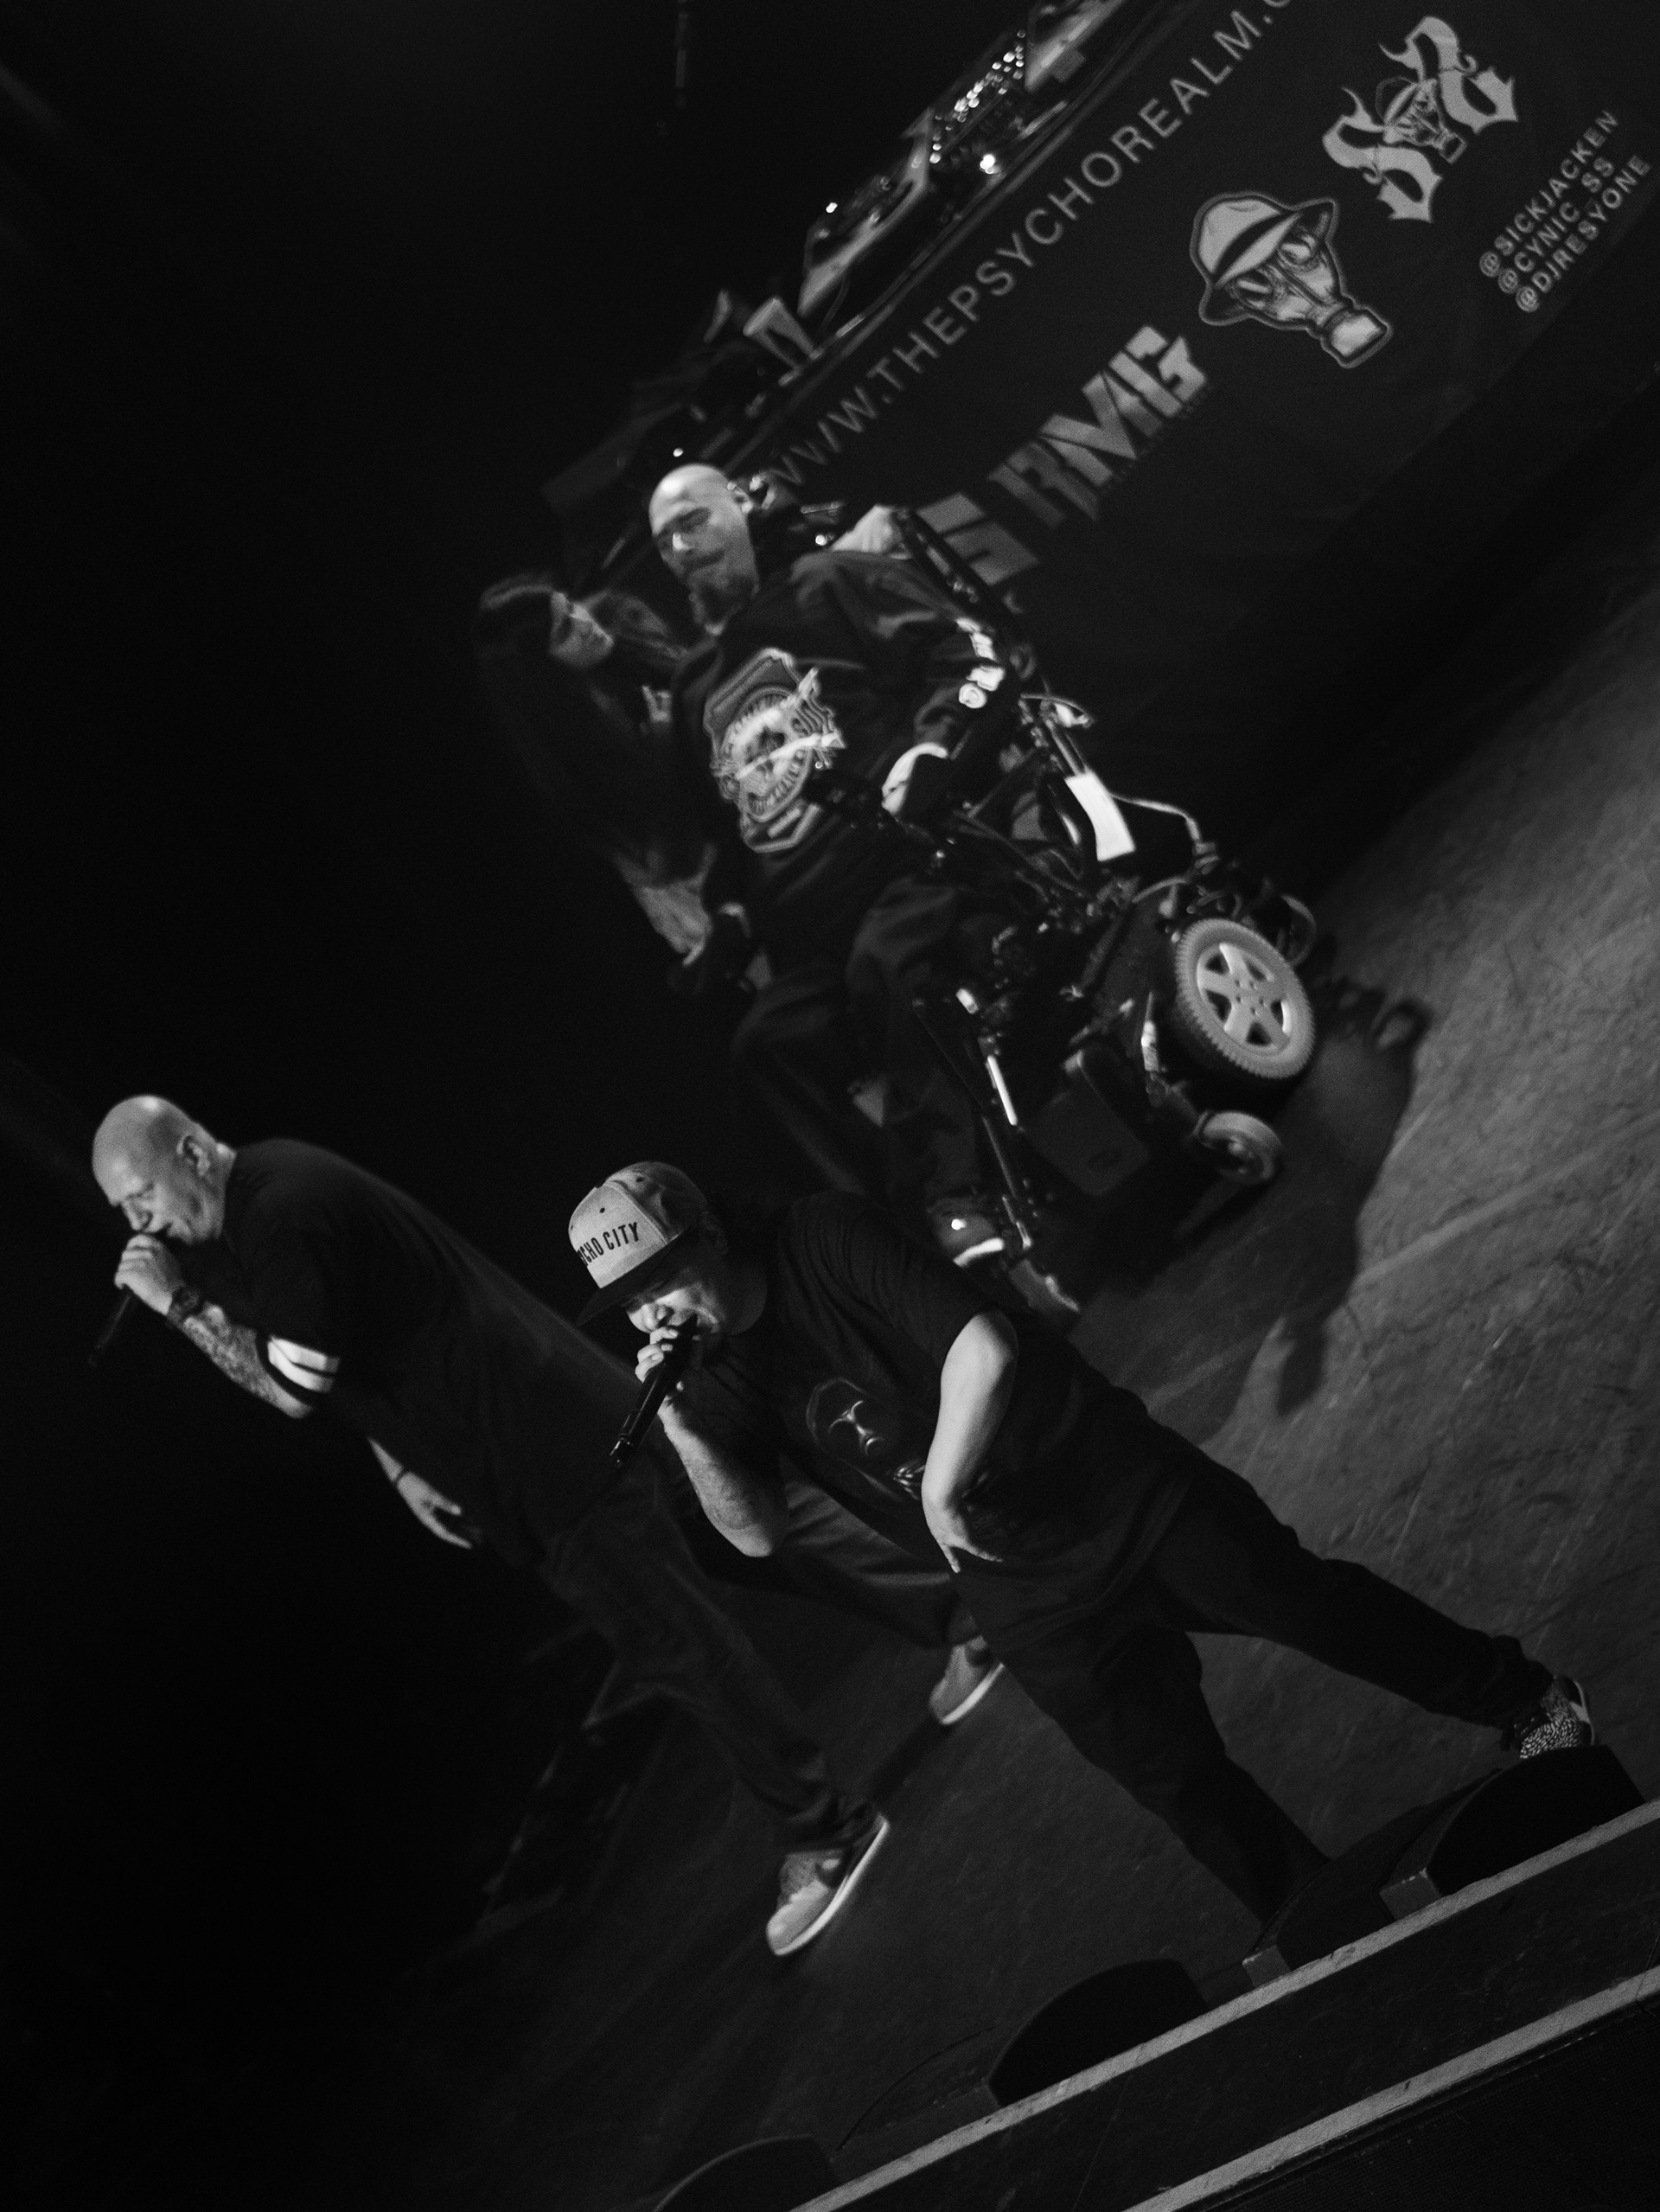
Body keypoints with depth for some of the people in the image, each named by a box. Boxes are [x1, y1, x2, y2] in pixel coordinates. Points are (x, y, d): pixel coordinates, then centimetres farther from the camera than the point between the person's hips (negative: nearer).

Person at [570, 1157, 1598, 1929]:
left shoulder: (827, 1242, -20)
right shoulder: (715, 1379, -3)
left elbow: (984, 1349, -27)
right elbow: (756, 1532, -10)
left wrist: (940, 1487, -21)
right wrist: (684, 1429, -23)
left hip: (1121, 1487, -4)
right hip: (1034, 1604, 4)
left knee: (1313, 1604, 8)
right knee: (1181, 1780, 8)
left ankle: (1526, 1700, 32)